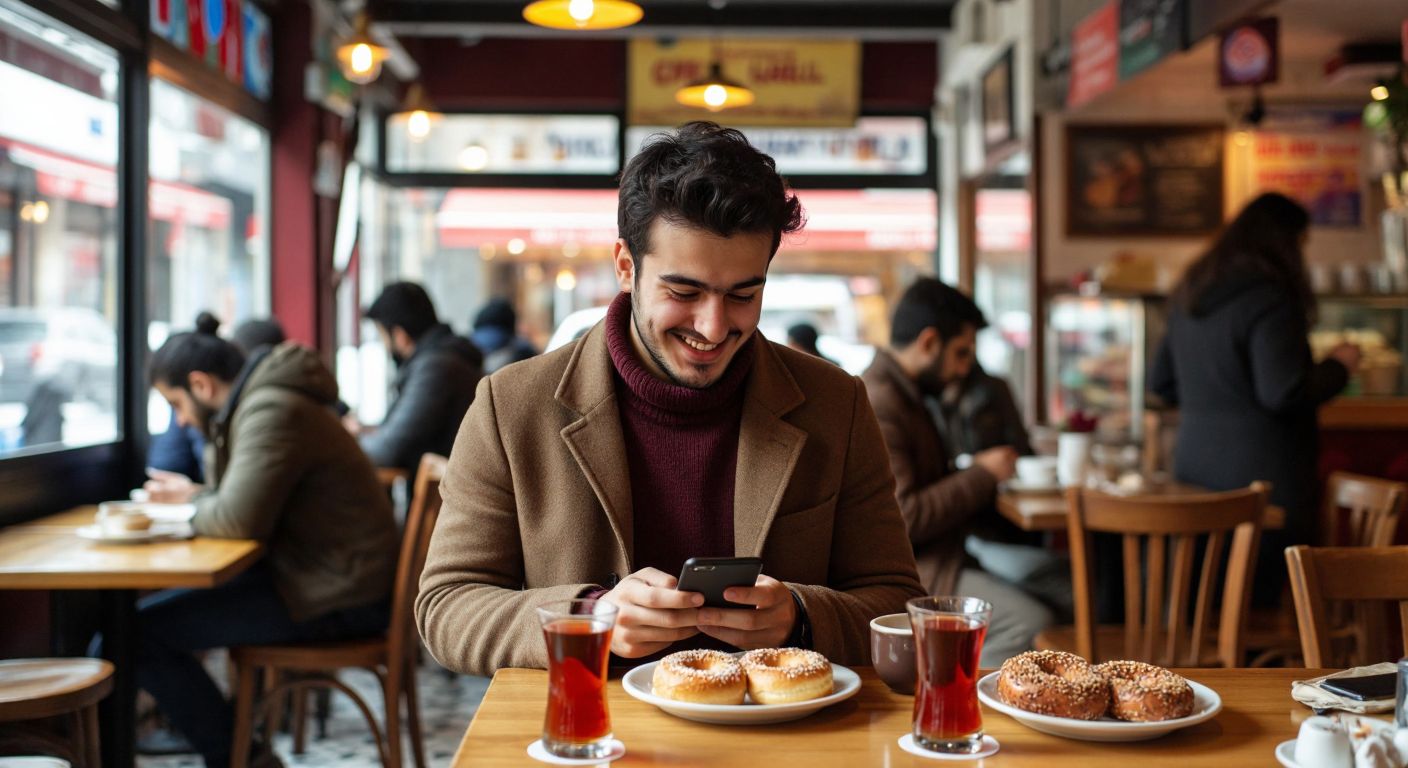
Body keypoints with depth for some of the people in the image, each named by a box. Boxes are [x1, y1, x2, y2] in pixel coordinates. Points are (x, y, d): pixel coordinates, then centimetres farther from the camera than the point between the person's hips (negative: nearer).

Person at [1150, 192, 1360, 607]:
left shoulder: (1188, 296, 11)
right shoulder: (1268, 297, -14)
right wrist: (1337, 366, -2)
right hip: (1260, 477, -8)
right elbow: (1284, 394, -18)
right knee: (1262, 598, 0)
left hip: (1196, 467, 8)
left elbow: (1161, 383, 18)